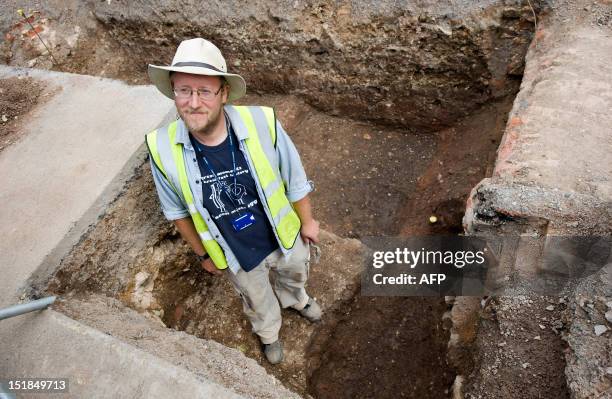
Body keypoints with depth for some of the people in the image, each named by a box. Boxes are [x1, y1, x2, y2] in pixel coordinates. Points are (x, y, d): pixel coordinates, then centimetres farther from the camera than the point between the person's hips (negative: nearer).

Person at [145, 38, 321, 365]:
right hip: (237, 255, 0)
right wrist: (203, 254, 3)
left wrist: (307, 221, 1)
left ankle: (296, 299, 72)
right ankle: (268, 331, 66)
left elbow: (294, 178, -13)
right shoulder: (162, 149, -27)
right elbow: (178, 211, -8)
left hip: (284, 236, 0)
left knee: (293, 275, 34)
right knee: (257, 299, 30)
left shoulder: (262, 123, -32)